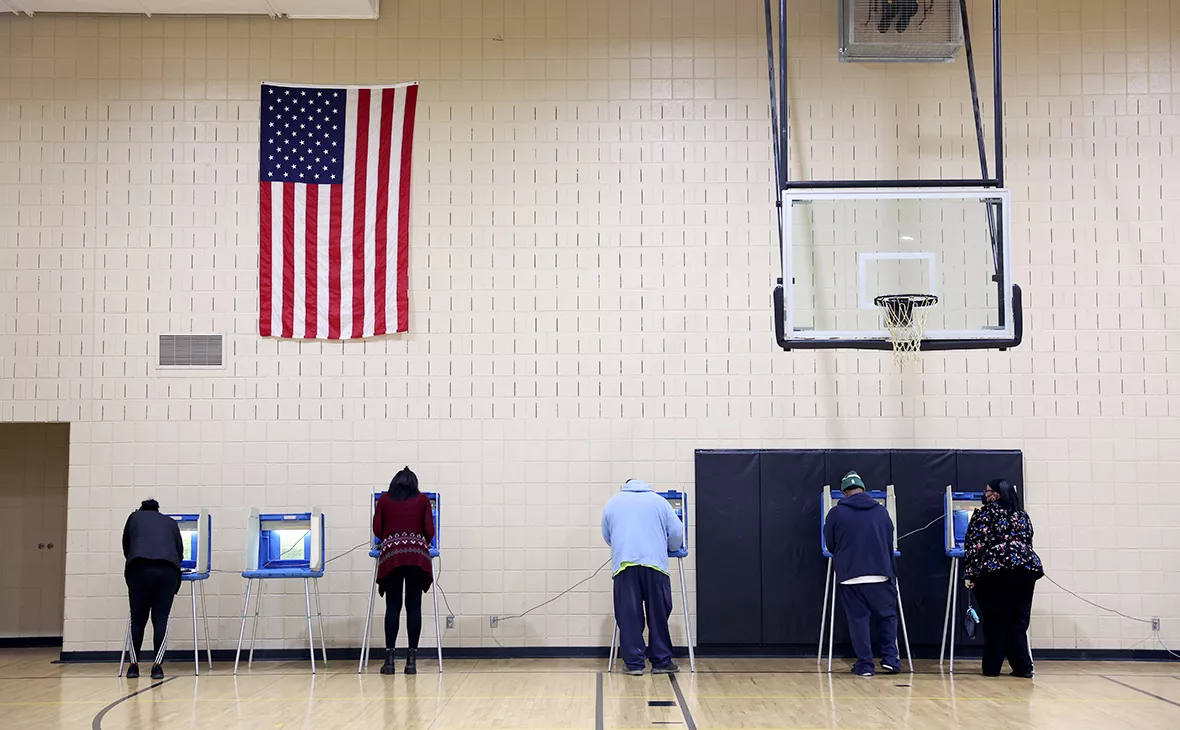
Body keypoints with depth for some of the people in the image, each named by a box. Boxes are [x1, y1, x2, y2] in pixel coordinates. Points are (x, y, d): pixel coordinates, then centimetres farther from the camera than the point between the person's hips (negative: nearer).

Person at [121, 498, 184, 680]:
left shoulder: (134, 517, 27)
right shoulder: (170, 522, 28)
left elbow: (126, 549, 32)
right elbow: (180, 552, 28)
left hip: (139, 568, 0)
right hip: (168, 569, 0)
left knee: (138, 619, 9)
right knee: (161, 619, 2)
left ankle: (133, 665, 13)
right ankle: (157, 665, -5)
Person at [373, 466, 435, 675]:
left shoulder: (384, 500, 15)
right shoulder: (422, 500, 14)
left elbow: (377, 529, 9)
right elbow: (429, 530, 7)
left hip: (391, 554, 0)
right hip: (417, 555, 0)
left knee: (393, 606, 0)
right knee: (414, 607, 0)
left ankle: (389, 659, -5)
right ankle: (411, 660, -3)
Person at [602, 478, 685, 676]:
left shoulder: (613, 503, 18)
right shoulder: (658, 501, 14)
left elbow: (606, 536, 23)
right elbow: (677, 532, 11)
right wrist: (669, 549, 31)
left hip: (624, 564, 1)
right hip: (654, 563, -1)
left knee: (628, 616, 3)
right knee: (659, 615, 7)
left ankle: (634, 663, 2)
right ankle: (661, 661, 10)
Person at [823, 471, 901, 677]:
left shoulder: (836, 513, 0)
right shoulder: (881, 511, 8)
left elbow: (830, 545, 8)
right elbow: (890, 542, 16)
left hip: (850, 575, -1)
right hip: (880, 574, 1)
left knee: (858, 619, 5)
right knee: (887, 617, 15)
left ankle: (865, 664, 3)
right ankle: (890, 658, 6)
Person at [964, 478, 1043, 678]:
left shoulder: (984, 514, 0)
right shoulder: (1022, 515, 17)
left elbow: (974, 545, -5)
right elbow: (1027, 542, 21)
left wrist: (971, 574, -4)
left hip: (996, 571, -4)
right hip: (1027, 567, 4)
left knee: (996, 622, 2)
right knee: (1019, 621, 8)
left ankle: (992, 668, 3)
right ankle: (1023, 667, 3)